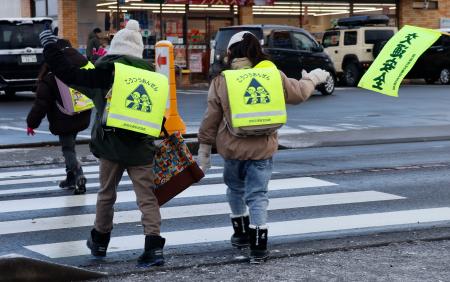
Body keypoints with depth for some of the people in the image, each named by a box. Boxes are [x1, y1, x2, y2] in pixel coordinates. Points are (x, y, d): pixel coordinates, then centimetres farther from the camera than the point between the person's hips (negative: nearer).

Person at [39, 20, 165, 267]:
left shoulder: (106, 70, -7)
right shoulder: (150, 75, 6)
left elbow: (69, 75, -10)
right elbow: (158, 111, 11)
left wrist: (50, 48, -1)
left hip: (111, 144, -2)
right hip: (142, 148, 2)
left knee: (106, 194, 17)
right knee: (147, 197, 1)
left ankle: (99, 241, 32)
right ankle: (154, 247, -11)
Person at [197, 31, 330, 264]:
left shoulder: (221, 81, -6)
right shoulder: (274, 75, -2)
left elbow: (211, 120, -2)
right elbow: (299, 93, 14)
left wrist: (204, 148, 9)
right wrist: (313, 79, 34)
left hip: (233, 147, 0)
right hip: (263, 148, 1)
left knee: (235, 188, 23)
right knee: (257, 195, 4)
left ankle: (241, 232, 36)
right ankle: (258, 246, -3)